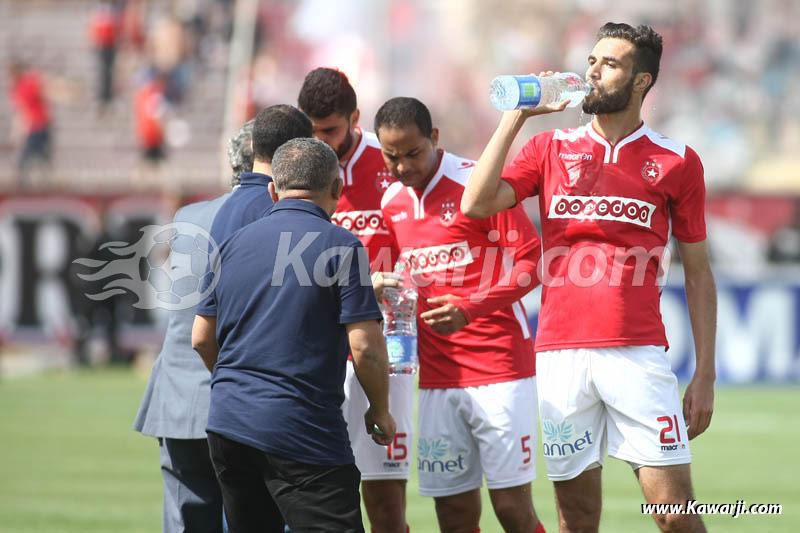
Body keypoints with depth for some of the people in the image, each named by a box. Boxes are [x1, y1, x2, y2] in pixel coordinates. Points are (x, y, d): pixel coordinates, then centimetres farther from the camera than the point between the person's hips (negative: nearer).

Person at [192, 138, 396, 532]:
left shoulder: (233, 244, 11)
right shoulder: (340, 246, -6)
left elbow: (202, 339, 15)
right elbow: (365, 344, -11)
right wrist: (380, 410, 4)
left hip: (227, 424, 6)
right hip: (301, 431, -6)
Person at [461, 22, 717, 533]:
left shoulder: (677, 162, 7)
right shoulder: (550, 149, 13)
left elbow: (698, 273, 9)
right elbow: (476, 204, -1)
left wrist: (705, 375, 3)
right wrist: (516, 116, 0)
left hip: (638, 355, -2)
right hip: (560, 353, 2)